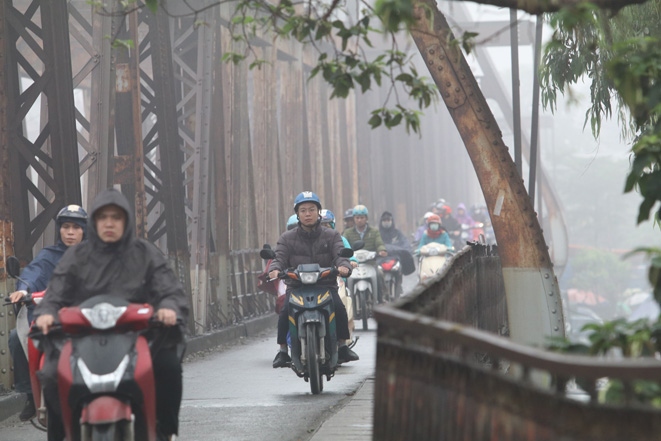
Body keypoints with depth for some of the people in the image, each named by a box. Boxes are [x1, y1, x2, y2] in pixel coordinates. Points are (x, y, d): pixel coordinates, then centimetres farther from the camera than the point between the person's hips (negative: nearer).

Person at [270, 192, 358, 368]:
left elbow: (340, 254, -5)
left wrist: (343, 266, -30)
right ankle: (283, 351, -10)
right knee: (285, 311, -26)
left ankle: (343, 346, -9)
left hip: (326, 283, 0)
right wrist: (275, 269, -28)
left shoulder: (331, 236, 10)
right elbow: (280, 257, -3)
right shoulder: (287, 238, 10)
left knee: (339, 308, -27)